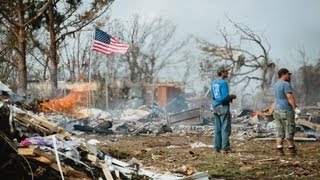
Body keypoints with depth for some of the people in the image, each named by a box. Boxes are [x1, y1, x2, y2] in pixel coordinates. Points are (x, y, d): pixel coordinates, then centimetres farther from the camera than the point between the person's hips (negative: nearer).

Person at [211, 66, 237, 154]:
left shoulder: (214, 83, 11)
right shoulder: (223, 82, -14)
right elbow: (225, 96, -21)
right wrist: (232, 96, 0)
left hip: (216, 107, 8)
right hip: (223, 106, -8)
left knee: (217, 129, 10)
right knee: (225, 128, -4)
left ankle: (217, 148, 11)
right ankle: (225, 148, -3)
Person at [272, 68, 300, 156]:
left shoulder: (275, 85, 15)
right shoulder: (286, 84, -13)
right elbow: (290, 97, -22)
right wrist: (295, 108, -24)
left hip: (277, 110, 8)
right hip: (286, 111, -8)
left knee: (279, 131, 4)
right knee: (289, 131, 2)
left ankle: (279, 150, 0)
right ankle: (291, 149, 10)